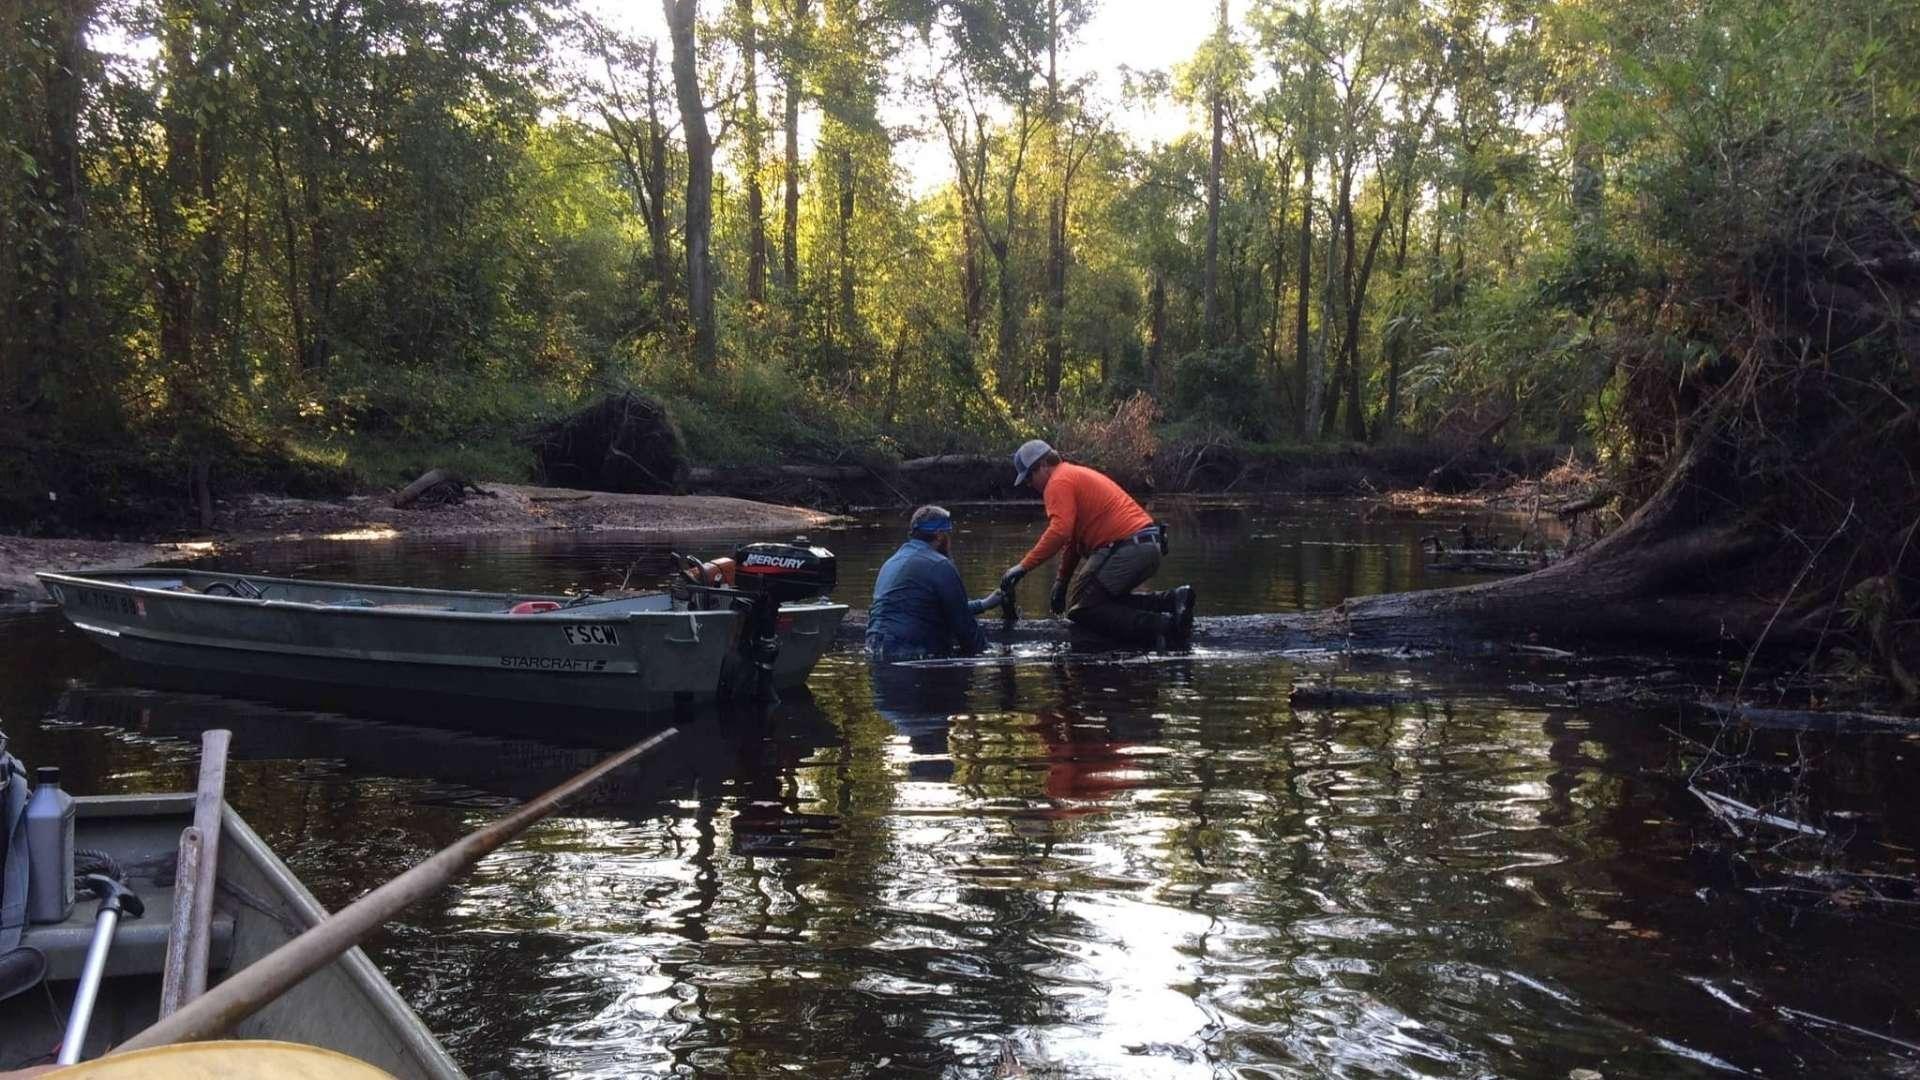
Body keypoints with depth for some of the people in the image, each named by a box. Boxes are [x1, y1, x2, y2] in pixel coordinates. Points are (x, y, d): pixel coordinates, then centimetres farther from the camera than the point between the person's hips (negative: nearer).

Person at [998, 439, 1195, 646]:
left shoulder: (1058, 482, -4)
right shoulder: (1077, 474, 27)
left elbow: (1059, 532, -21)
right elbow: (1073, 540, 30)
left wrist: (1023, 567, -17)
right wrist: (1061, 582, 31)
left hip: (1127, 549, -10)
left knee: (1080, 608, -2)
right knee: (1103, 599, 22)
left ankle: (1160, 626, -20)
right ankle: (1172, 600, 6)